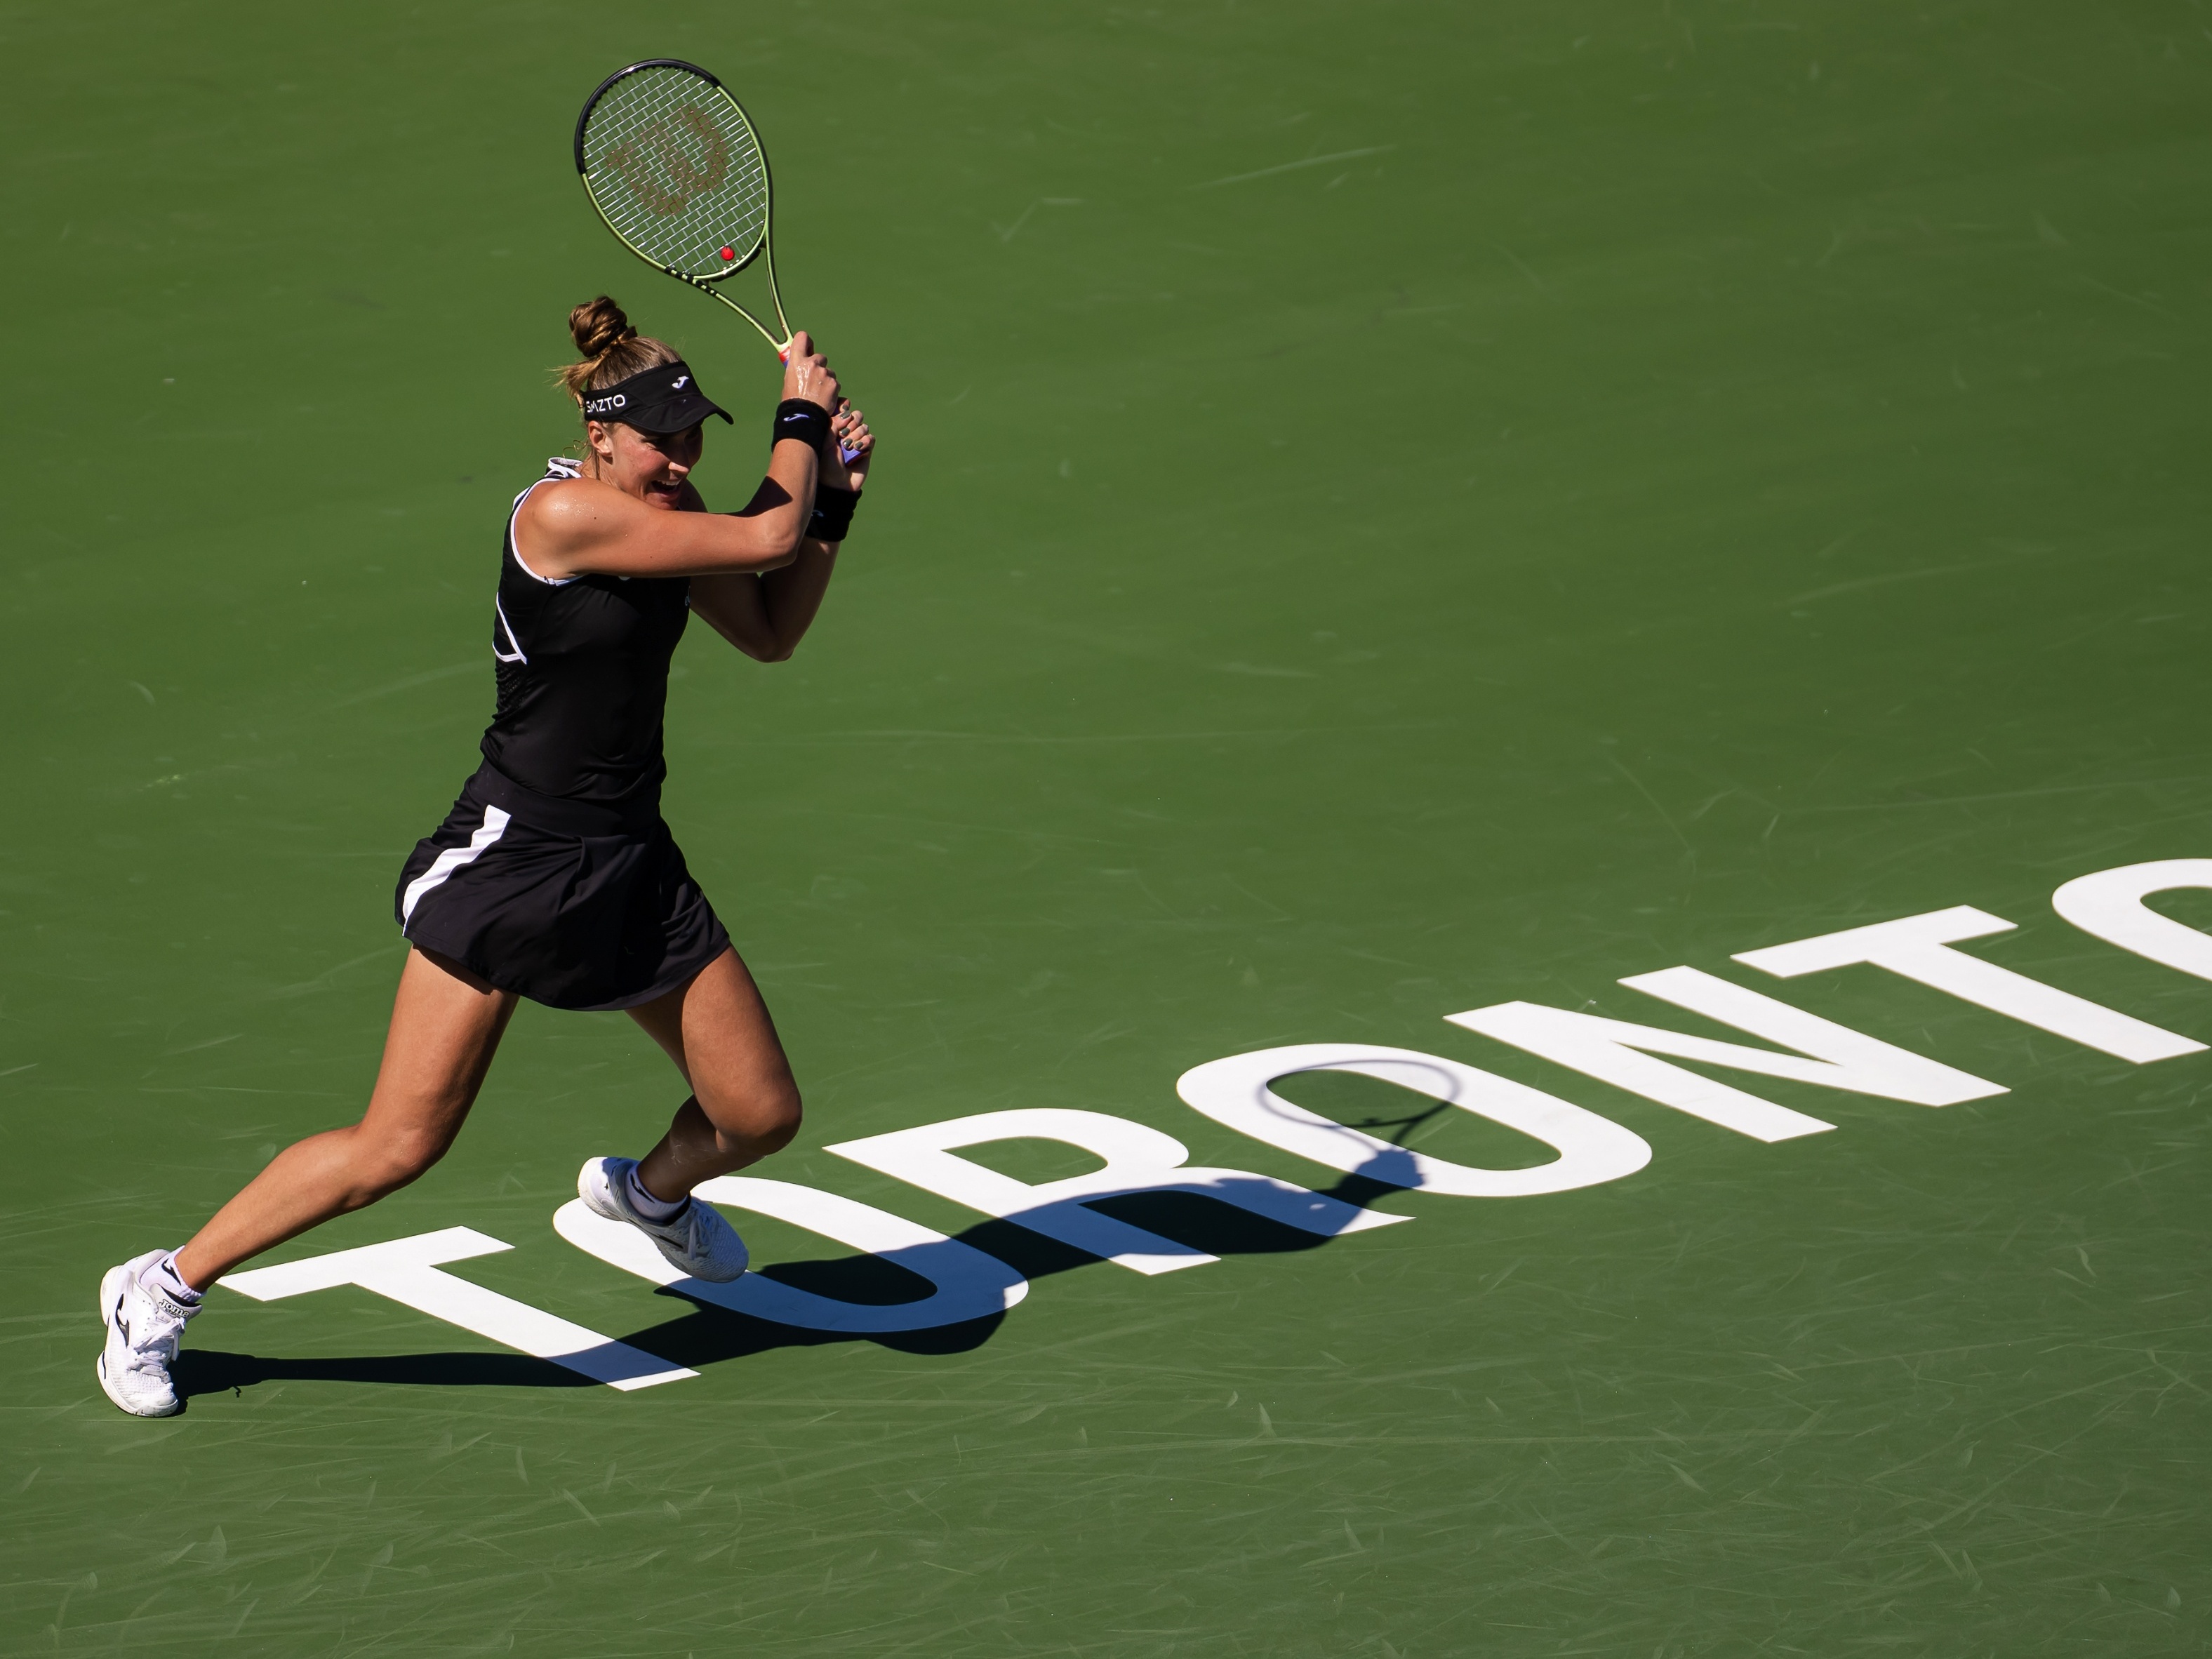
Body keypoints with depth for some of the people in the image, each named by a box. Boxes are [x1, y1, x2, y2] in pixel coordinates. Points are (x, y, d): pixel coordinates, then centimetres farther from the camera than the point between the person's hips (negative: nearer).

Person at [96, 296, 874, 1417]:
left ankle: (650, 1192, 46)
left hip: (633, 873, 8)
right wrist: (798, 414, -7)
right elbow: (767, 535, -23)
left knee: (761, 1118, 9)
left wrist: (832, 494, 5)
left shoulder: (668, 515, 5)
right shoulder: (564, 513, -22)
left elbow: (771, 630, 16)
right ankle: (162, 1291, 5)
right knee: (397, 1149, -11)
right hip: (510, 858, -8)